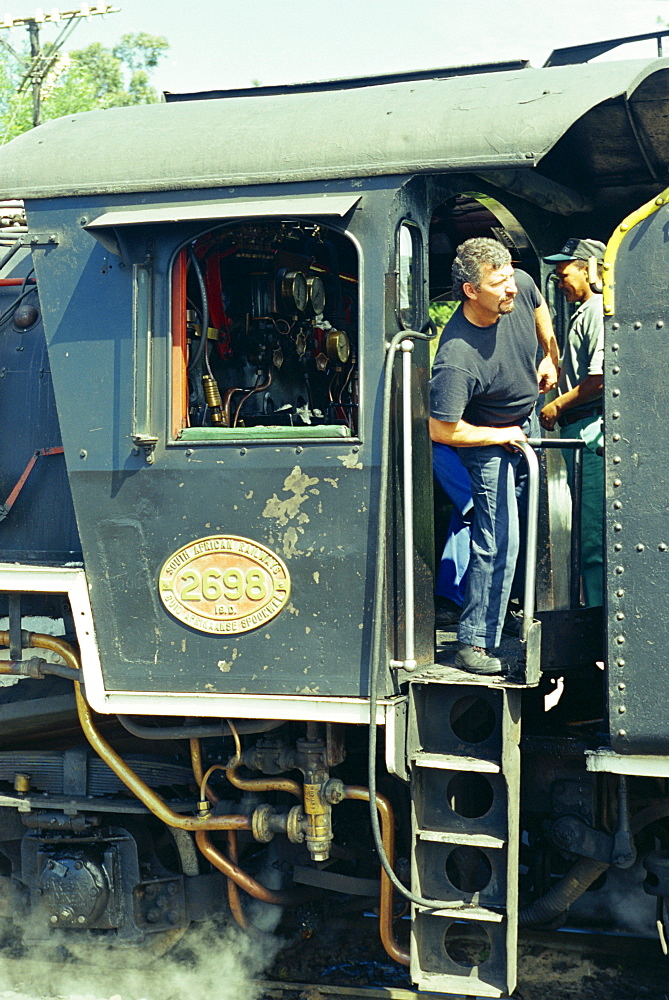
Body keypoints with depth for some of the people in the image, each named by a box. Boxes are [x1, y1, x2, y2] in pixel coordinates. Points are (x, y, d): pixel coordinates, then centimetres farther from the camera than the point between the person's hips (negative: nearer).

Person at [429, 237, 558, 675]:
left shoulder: (520, 287, -20)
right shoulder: (458, 358, -40)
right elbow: (441, 430, -34)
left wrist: (550, 357, 11)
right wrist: (502, 436, -22)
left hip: (528, 422, 8)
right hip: (489, 442, -8)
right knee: (499, 542, -13)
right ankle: (474, 645, -4)